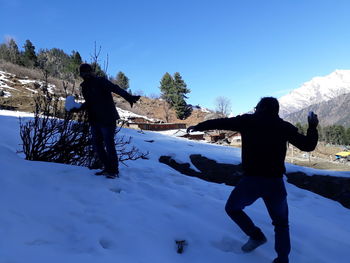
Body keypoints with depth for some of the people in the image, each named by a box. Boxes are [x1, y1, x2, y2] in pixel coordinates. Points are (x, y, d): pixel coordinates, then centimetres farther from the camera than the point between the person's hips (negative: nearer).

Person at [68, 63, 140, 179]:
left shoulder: (101, 82, -8)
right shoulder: (85, 86, 13)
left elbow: (116, 89, -24)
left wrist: (128, 97, -40)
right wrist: (78, 108, 14)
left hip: (107, 119, -8)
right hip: (95, 121, 8)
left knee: (109, 144, -5)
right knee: (97, 145, 11)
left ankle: (114, 170, 9)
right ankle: (107, 168, 25)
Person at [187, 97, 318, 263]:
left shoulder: (248, 121, 1)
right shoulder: (284, 127, 5)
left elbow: (221, 122, 6)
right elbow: (308, 145, 8)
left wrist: (198, 126, 18)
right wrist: (312, 127, 24)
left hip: (251, 180, -2)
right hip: (274, 182, 3)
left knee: (232, 208, 23)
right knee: (281, 223, 23)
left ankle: (256, 236, 13)